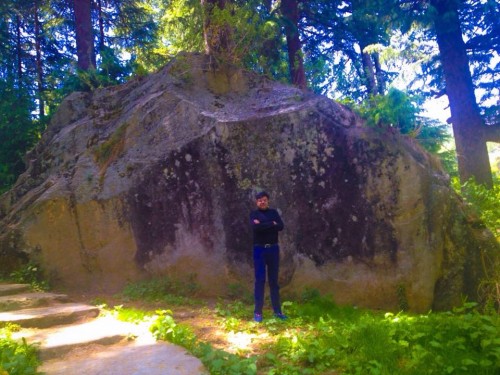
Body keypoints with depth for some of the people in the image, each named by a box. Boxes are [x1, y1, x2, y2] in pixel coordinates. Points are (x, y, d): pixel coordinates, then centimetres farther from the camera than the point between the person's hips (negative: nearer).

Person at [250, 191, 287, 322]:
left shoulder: (274, 212, 7)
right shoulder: (254, 214, 1)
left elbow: (281, 226, -9)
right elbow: (255, 227, -19)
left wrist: (263, 225, -13)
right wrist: (271, 224, -13)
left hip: (273, 249, 2)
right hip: (259, 250, -2)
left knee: (274, 280, 8)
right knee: (260, 280, 0)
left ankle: (277, 311, 16)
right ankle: (258, 312, 7)